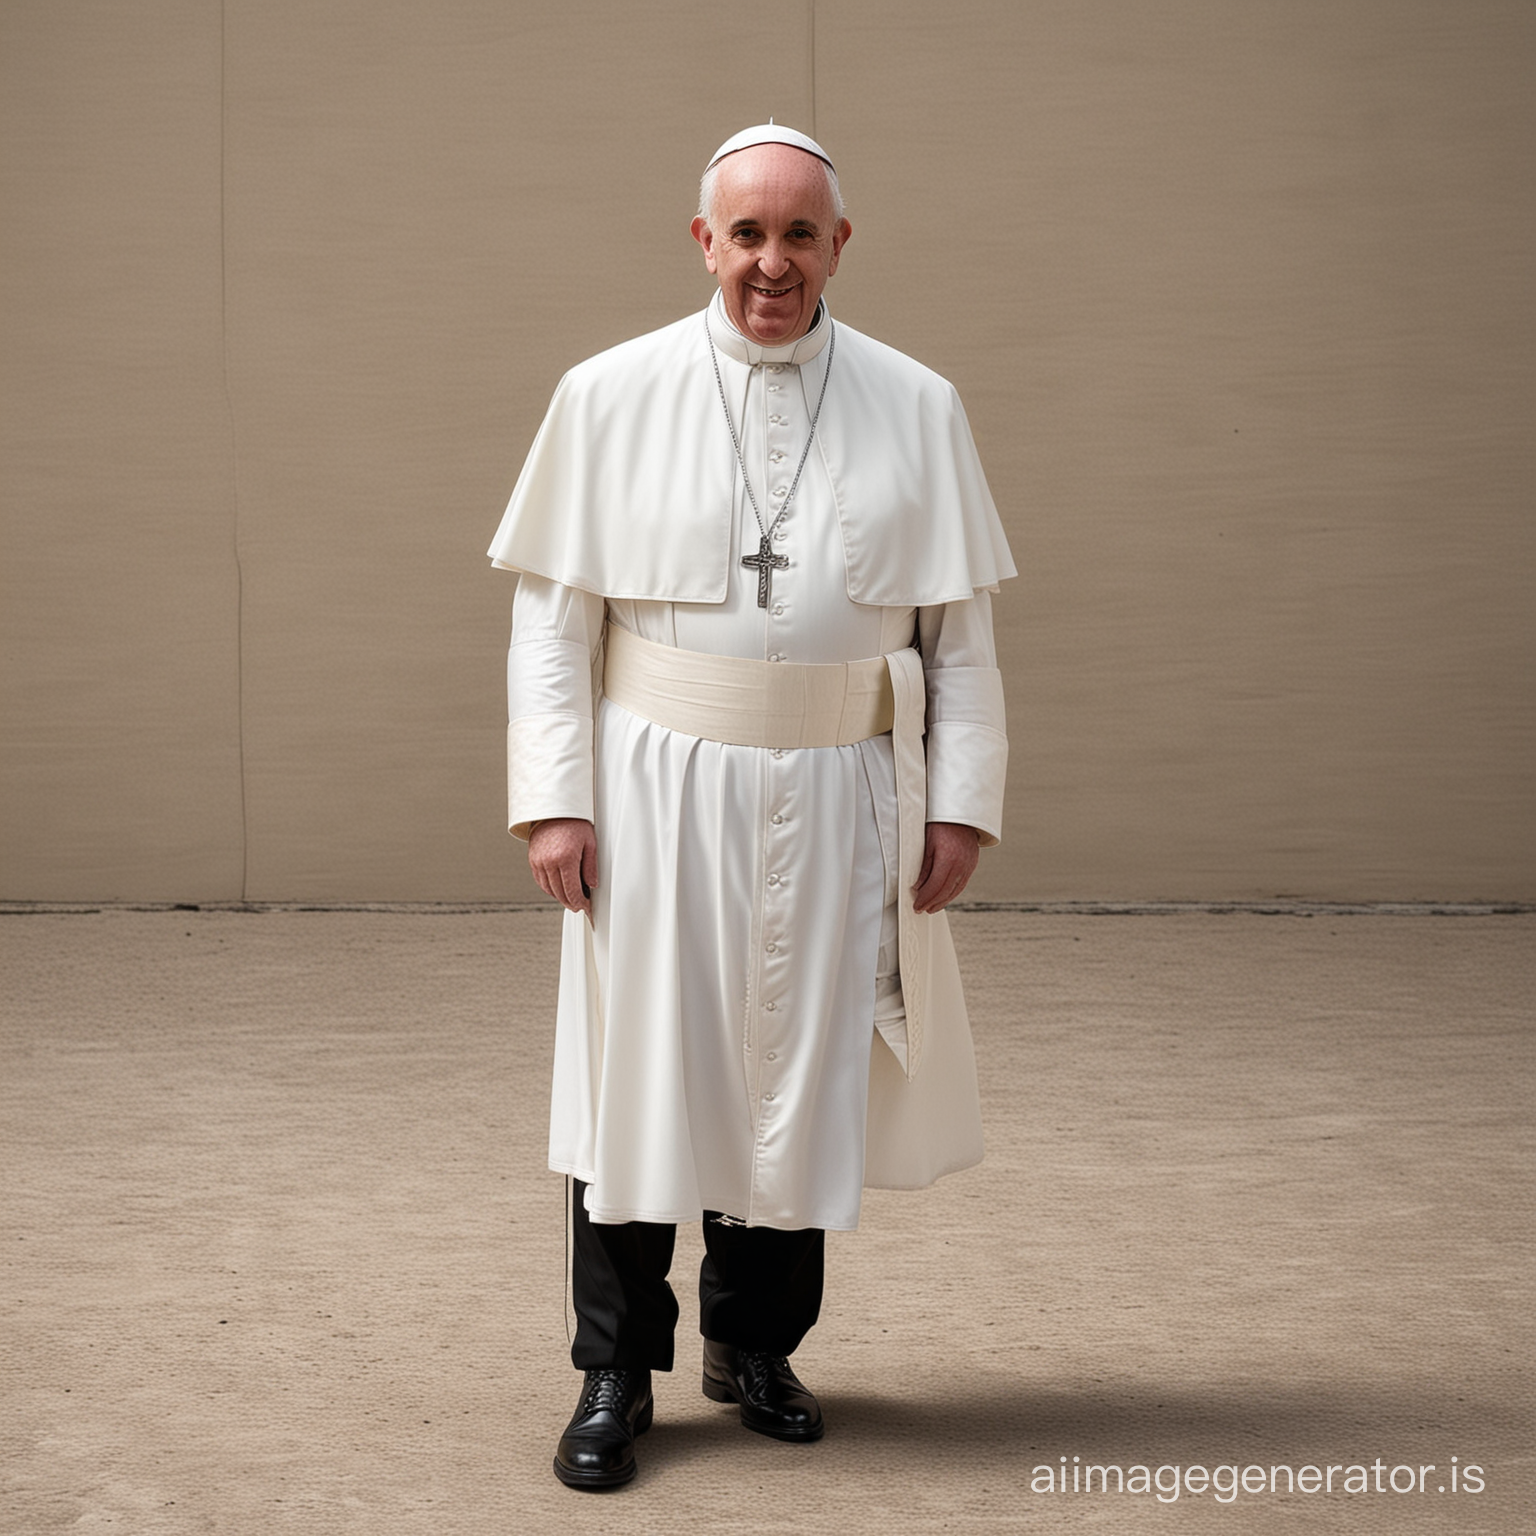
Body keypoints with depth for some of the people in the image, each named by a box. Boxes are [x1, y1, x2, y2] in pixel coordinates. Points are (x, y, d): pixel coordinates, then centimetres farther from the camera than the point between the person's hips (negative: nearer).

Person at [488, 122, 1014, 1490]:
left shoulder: (917, 409, 4)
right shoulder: (611, 397, 0)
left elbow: (962, 629, 6)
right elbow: (553, 613, 1)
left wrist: (963, 801, 0)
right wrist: (554, 796, -6)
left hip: (835, 802, 2)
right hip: (658, 791, -1)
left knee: (804, 1078, 10)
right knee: (639, 1074, 2)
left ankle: (755, 1344, 29)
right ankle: (616, 1376, 16)